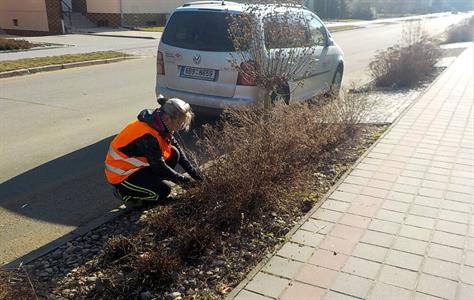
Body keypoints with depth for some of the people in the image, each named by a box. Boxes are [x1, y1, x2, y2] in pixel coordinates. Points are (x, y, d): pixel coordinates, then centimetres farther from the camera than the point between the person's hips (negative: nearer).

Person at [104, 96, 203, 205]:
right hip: (120, 175, -9)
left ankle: (149, 183, 8)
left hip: (136, 164, 9)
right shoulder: (148, 136, -33)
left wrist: (193, 171, -1)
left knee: (173, 154, -4)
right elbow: (159, 166, -24)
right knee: (163, 190, -18)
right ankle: (124, 193, 1)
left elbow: (177, 148, 3)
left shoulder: (160, 124, -7)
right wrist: (182, 180, -12)